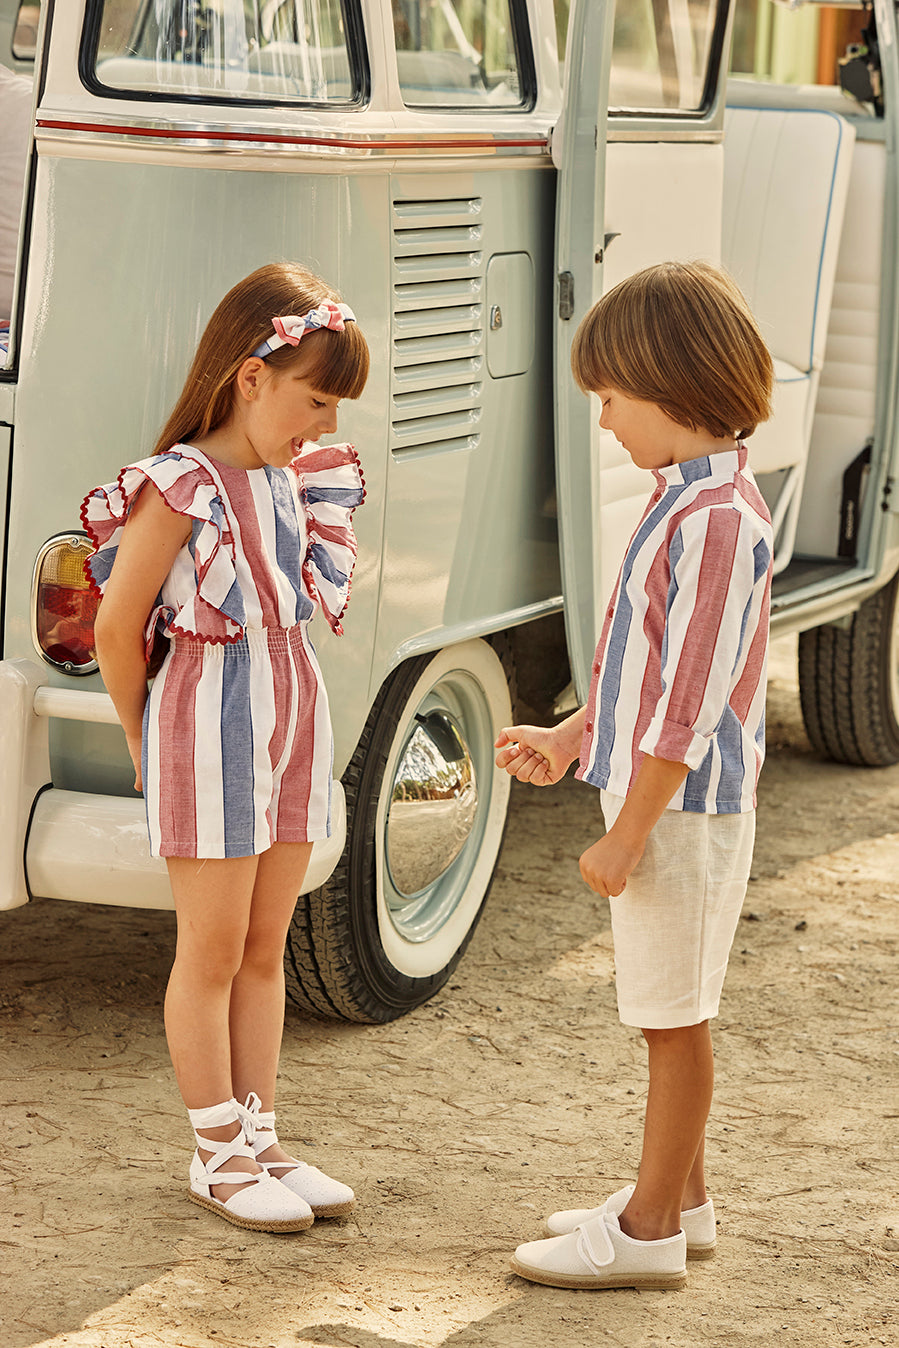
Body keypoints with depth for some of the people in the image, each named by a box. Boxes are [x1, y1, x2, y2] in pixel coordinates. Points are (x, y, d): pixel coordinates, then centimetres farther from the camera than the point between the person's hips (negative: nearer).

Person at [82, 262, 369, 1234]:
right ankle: (218, 1155, 12)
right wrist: (149, 742, 0)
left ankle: (260, 1139, 22)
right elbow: (117, 627, -11)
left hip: (292, 714, 7)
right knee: (212, 952, 3)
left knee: (264, 951, 13)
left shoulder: (291, 479, 7)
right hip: (209, 725, -7)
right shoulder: (179, 489, -16)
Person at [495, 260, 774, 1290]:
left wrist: (624, 836, -20)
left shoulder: (715, 521, -22)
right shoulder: (690, 501, 10)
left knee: (673, 1017, 1)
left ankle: (650, 1230, 11)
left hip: (683, 811, -10)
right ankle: (678, 1198, 30)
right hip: (663, 801, 10)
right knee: (668, 1015, 18)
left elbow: (689, 707, -23)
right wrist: (570, 739, 22)